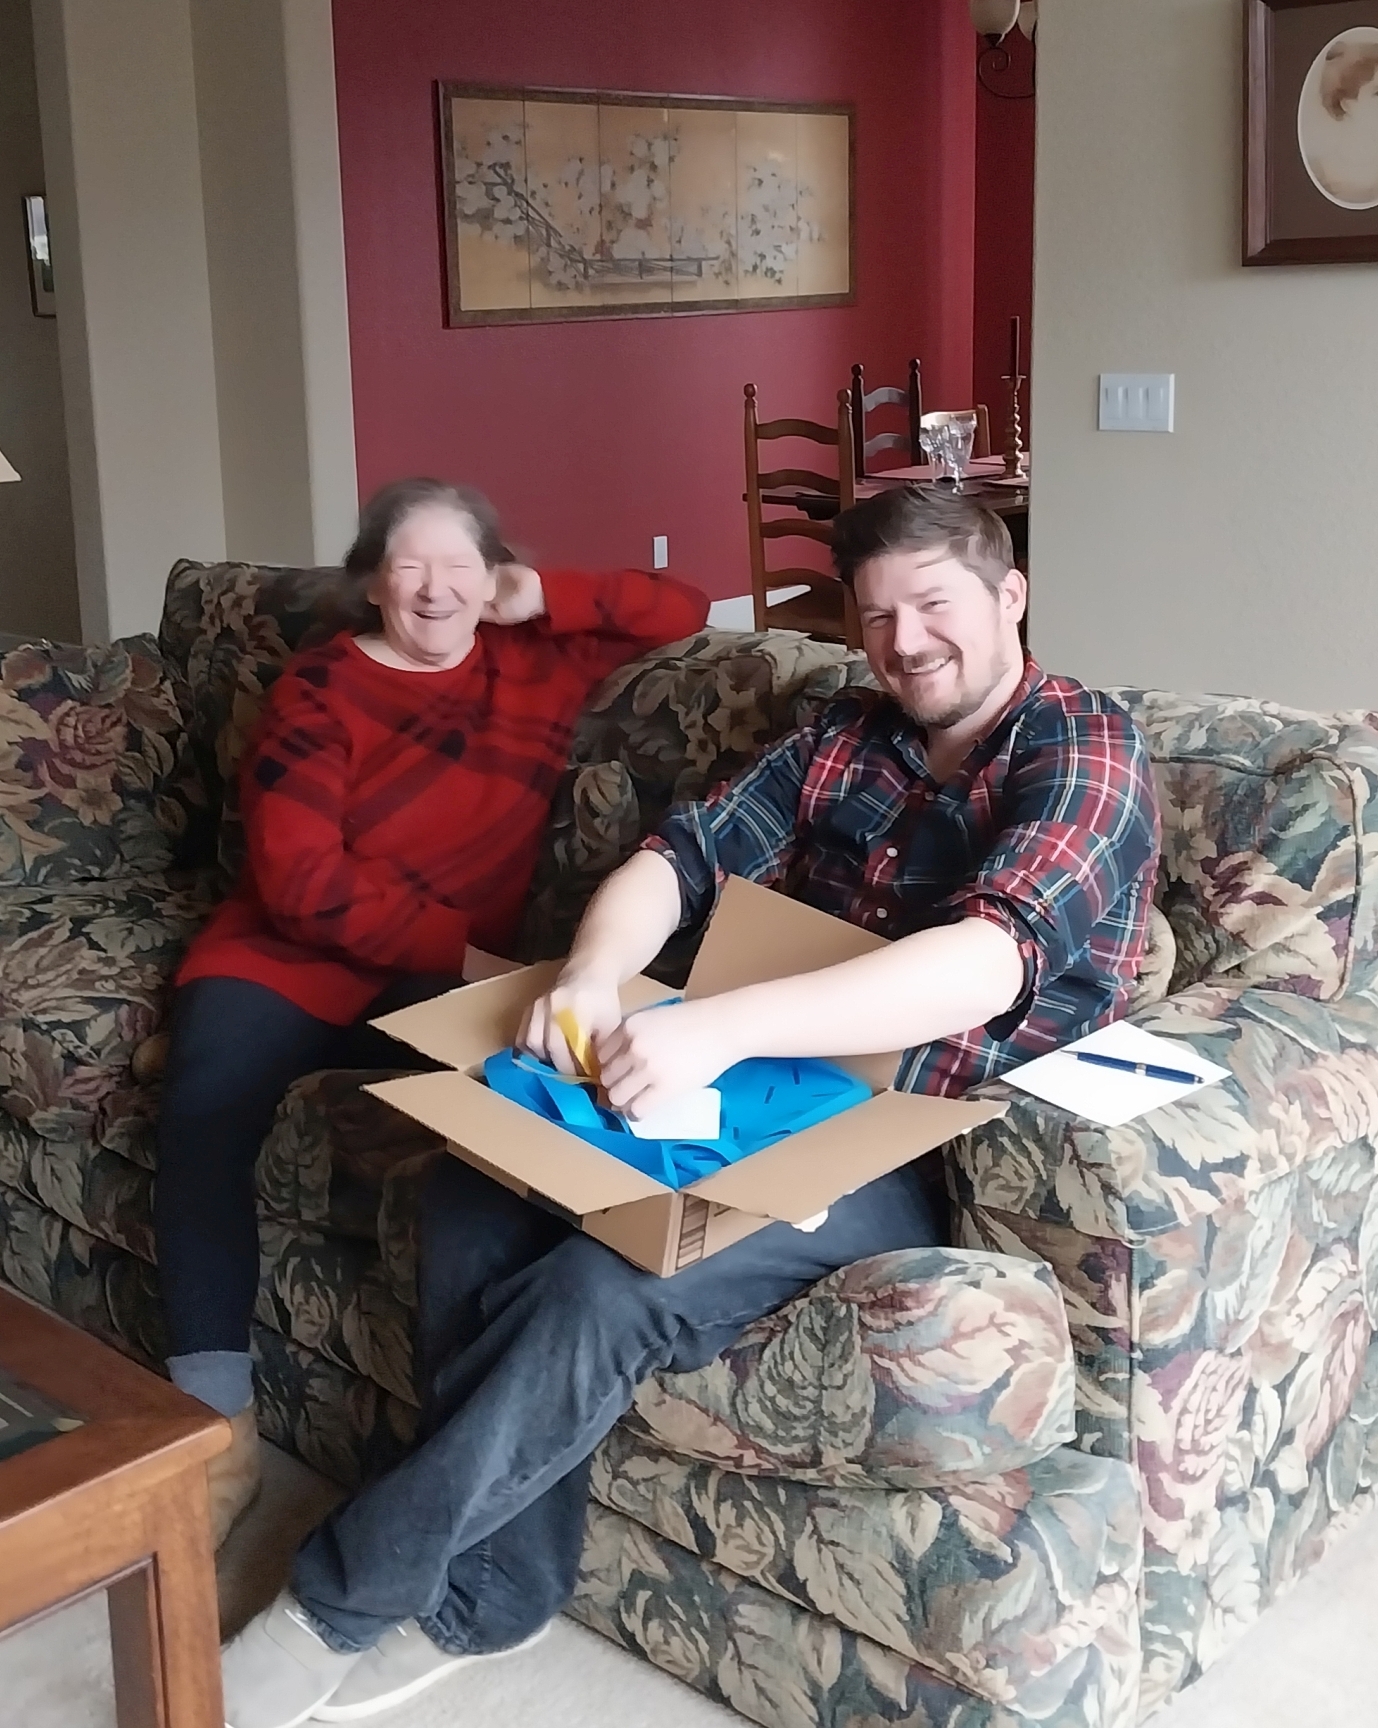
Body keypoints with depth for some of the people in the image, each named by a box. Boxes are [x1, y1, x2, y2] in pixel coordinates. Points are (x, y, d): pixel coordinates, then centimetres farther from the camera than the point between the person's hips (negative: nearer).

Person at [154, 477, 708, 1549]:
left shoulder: (541, 660, 11)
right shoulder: (321, 686, -1)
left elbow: (682, 611, 14)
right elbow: (300, 878, -10)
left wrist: (545, 598, 4)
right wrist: (455, 946, -17)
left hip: (448, 975, 1)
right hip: (290, 955, -1)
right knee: (204, 1116, -29)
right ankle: (219, 1426, -23)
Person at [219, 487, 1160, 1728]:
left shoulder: (1087, 754, -10)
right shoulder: (846, 739, 12)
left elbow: (991, 961, -27)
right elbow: (685, 856, 5)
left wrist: (722, 1026, -39)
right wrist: (593, 974, -20)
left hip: (931, 1160, -7)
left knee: (607, 1286, -28)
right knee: (478, 1184, -15)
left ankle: (342, 1597, -8)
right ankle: (496, 1592, -3)